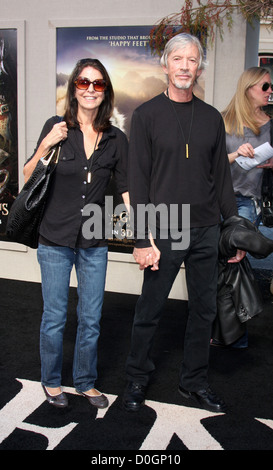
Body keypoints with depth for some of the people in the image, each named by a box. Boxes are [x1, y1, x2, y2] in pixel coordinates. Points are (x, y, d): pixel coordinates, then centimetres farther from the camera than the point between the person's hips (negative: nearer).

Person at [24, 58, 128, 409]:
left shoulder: (116, 139, 1)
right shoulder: (56, 128, -4)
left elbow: (127, 190, 2)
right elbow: (28, 178, 1)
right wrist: (45, 146, -16)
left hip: (94, 242, 2)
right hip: (55, 239, -2)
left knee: (91, 319, 12)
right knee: (54, 317, 10)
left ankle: (86, 382, 34)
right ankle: (51, 381, 33)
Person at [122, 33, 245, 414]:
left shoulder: (212, 118, 10)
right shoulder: (147, 115, -1)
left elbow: (222, 178, 12)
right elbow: (137, 181, -6)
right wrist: (143, 239, -11)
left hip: (206, 232, 4)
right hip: (164, 232, -4)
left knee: (204, 308, 10)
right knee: (150, 309, 6)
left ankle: (195, 382, 27)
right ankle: (137, 379, 26)